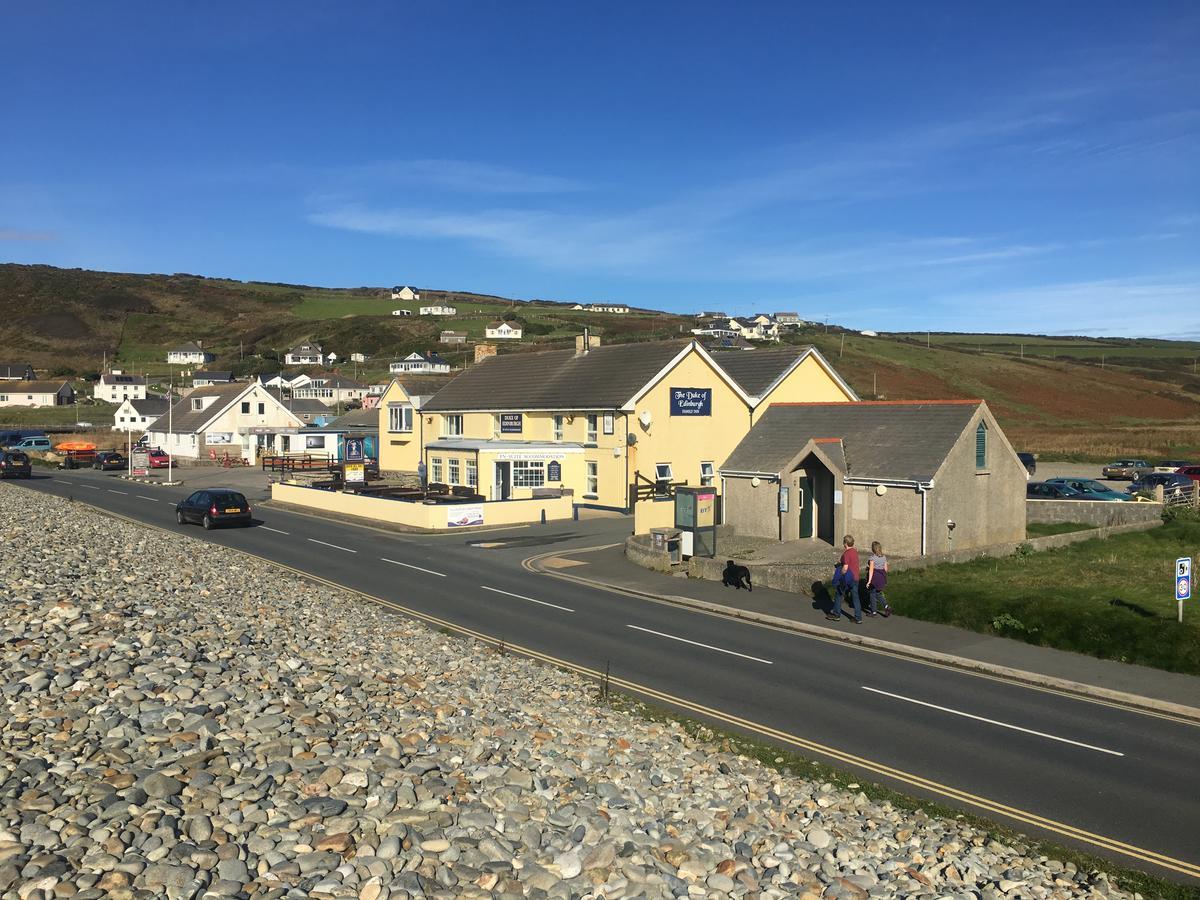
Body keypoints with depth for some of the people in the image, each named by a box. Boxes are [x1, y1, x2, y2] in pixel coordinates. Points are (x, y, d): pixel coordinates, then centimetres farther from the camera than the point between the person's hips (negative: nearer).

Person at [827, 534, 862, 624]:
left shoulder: (846, 553, -19)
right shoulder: (855, 551, 7)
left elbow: (845, 568, -24)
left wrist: (840, 575, -10)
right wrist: (841, 562, 13)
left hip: (847, 579, -7)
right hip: (855, 578, 7)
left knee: (838, 595, 10)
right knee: (855, 598, 9)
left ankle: (836, 615, 20)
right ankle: (858, 618, 8)